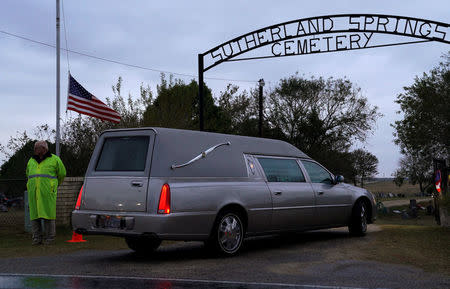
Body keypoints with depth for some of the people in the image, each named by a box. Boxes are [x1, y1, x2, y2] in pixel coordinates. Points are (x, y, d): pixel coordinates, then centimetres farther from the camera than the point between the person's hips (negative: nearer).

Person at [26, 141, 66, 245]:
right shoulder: (31, 161, 17)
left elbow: (62, 173, 14)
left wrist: (56, 185, 25)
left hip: (48, 192, -4)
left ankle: (49, 237, 0)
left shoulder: (54, 159, 3)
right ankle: (37, 237, 6)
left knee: (48, 212, -5)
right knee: (35, 214, 1)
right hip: (33, 192, 4)